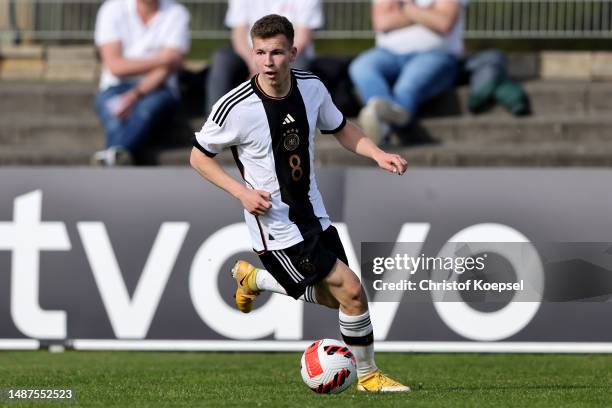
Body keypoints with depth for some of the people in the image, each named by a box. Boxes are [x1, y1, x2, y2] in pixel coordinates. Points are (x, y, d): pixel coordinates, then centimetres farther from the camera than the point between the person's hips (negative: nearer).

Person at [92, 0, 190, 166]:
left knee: (149, 105, -36)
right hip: (117, 89, 1)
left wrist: (134, 96, -27)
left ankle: (113, 154, -64)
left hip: (157, 90, -1)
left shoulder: (176, 14, -1)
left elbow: (165, 71, -12)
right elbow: (115, 66, -9)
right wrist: (160, 60, -14)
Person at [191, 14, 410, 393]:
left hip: (312, 214, 7)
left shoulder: (312, 87, -6)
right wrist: (241, 192, -19)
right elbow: (199, 156, -7)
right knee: (351, 291, -11)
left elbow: (340, 128, 13)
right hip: (276, 226, -6)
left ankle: (252, 278, 37)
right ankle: (369, 376, 11)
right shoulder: (236, 107, -21)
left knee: (331, 297, 17)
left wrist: (378, 154, -4)